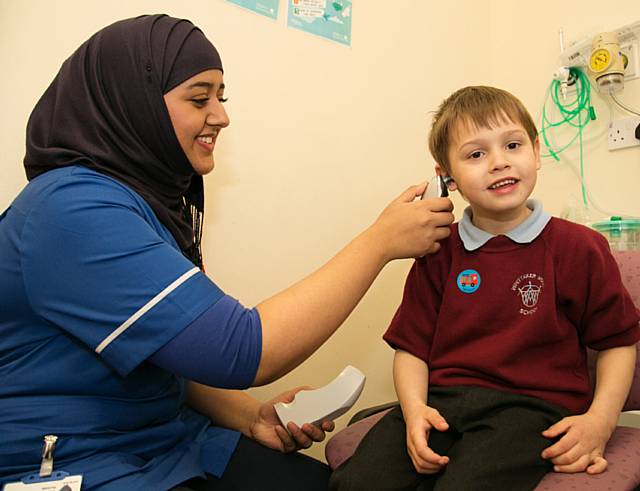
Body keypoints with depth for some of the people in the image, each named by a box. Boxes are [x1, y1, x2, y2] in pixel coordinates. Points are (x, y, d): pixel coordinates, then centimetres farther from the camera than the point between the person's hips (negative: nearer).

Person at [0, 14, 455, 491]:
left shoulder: (149, 198, 6)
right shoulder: (74, 209, -22)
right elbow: (239, 352, -28)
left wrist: (250, 415, -5)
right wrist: (379, 241, -22)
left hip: (167, 440, 7)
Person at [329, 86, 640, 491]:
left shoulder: (578, 248, 3)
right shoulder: (438, 253, 8)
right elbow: (411, 346, 8)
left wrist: (600, 420, -4)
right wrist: (414, 407, -10)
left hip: (532, 405, -2)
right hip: (442, 400, 3)